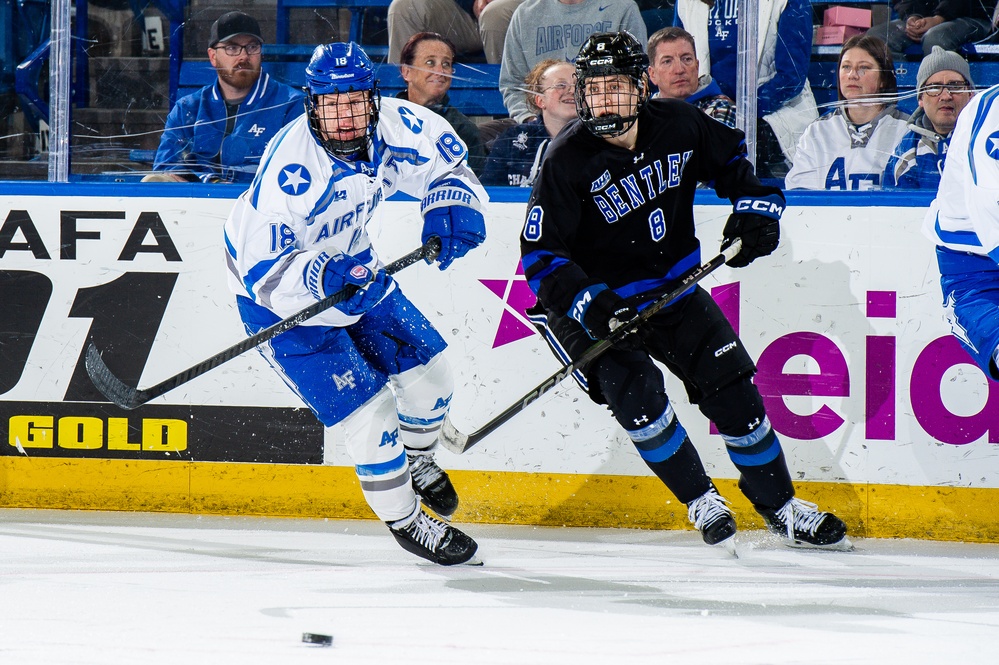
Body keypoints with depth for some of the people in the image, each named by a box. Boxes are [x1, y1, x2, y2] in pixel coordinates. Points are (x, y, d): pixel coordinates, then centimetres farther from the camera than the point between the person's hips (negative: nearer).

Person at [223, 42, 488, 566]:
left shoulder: (394, 125, -19)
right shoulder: (289, 170, -37)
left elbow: (446, 155, 2)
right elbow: (265, 272, -36)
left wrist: (449, 205, -17)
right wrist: (322, 277, -52)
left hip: (347, 264, 7)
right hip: (281, 293, -7)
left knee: (427, 370, 14)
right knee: (368, 412, -11)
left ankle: (417, 460, 46)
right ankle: (404, 519, 14)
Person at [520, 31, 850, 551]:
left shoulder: (679, 126, -10)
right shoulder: (567, 160, -21)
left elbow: (742, 158, 10)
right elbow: (541, 254, -20)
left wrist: (757, 207, -6)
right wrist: (586, 302, -33)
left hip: (673, 289, 4)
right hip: (600, 303, -3)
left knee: (732, 391, 0)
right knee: (638, 399, -21)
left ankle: (782, 508, 16)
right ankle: (702, 504, 0)